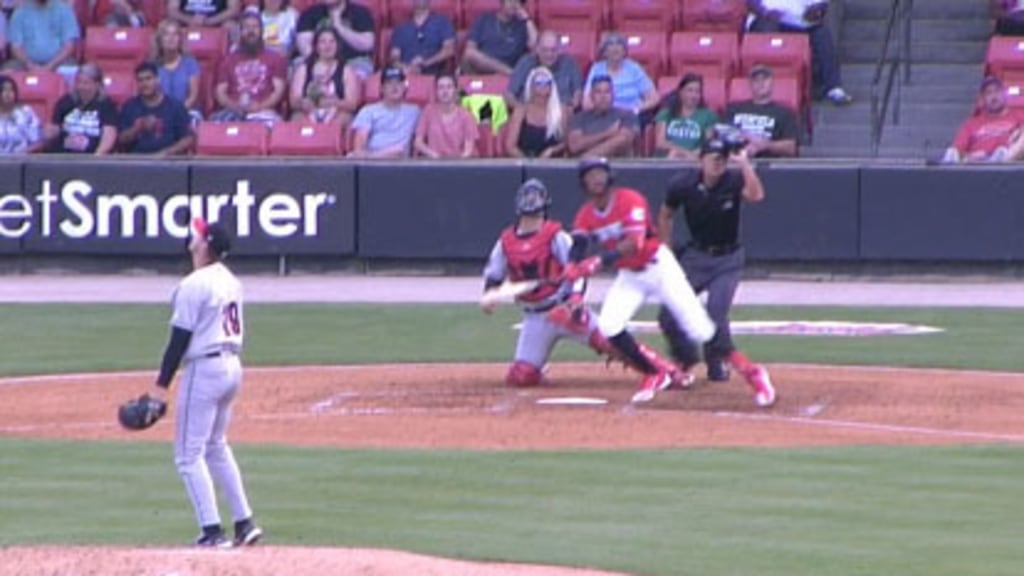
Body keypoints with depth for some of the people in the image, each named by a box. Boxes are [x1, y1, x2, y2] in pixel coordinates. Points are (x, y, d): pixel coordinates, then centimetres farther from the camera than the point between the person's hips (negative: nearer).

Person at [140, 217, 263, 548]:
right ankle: (244, 523, 19)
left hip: (204, 369, -9)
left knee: (189, 455, -3)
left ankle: (212, 531, -9)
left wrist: (162, 384, -15)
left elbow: (180, 337, -18)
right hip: (232, 365, 9)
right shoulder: (231, 281, 11)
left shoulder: (194, 285, -16)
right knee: (216, 447, 21)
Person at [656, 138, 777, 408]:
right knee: (668, 315, 0)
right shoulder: (683, 185, -10)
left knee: (715, 315, -19)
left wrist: (743, 162, -41)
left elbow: (756, 195, -38)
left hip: (728, 259, -3)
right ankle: (685, 362, 25)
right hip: (695, 255, 3)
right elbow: (665, 215, 7)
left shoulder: (733, 181, -16)